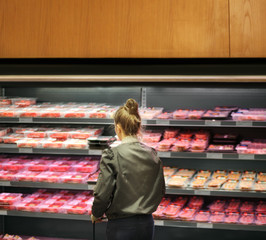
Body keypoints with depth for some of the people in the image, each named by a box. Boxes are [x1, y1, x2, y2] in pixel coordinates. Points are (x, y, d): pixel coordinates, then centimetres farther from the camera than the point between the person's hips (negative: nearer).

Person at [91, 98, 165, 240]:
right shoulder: (152, 154, 0)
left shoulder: (112, 155, -14)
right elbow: (161, 191, 8)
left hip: (121, 227, -4)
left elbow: (102, 193, -14)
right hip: (147, 224, 5)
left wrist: (96, 214, 5)